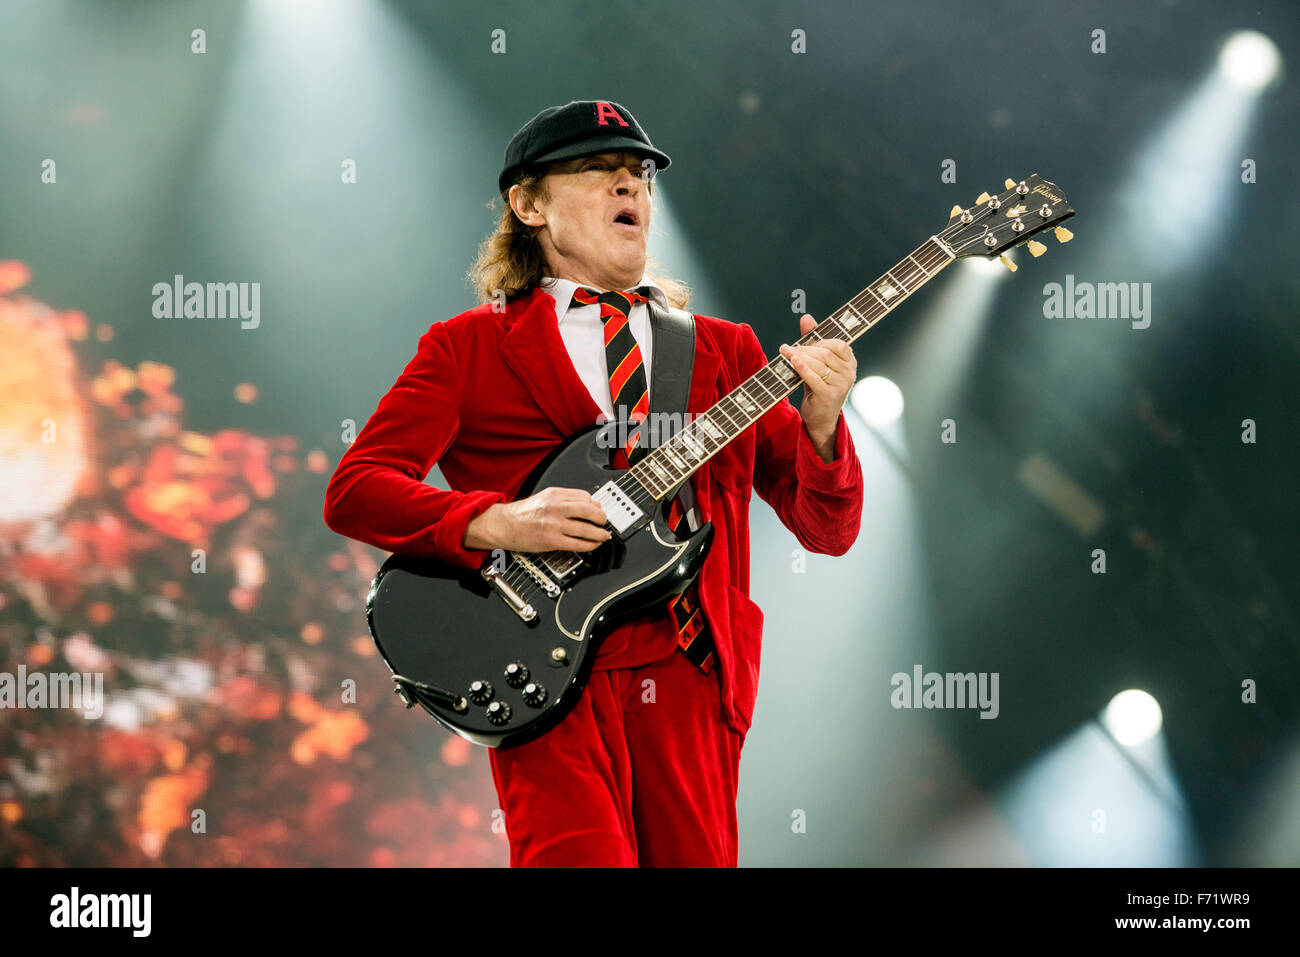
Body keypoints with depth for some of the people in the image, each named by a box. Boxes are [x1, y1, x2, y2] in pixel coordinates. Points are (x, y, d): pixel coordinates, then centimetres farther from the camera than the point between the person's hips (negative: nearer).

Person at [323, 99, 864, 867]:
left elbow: (828, 531, 11)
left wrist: (822, 425, -9)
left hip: (695, 669, 3)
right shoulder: (468, 348, 9)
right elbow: (353, 491, 0)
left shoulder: (725, 351, 17)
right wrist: (497, 523, -14)